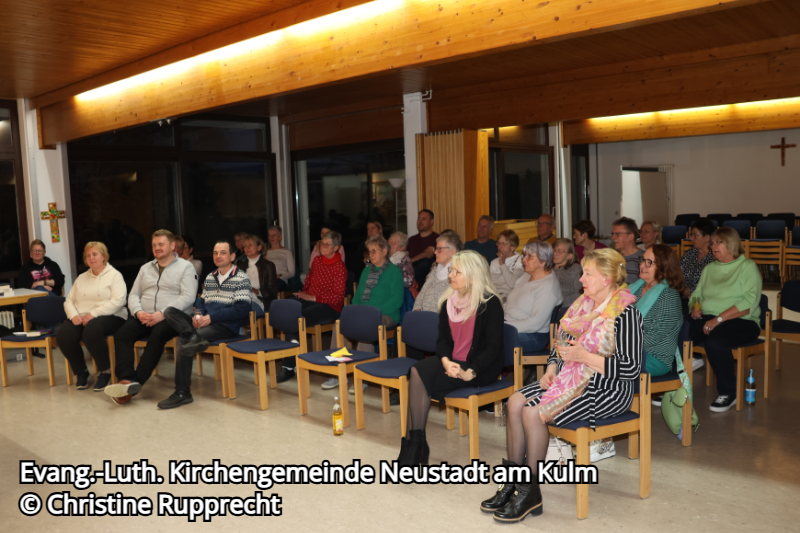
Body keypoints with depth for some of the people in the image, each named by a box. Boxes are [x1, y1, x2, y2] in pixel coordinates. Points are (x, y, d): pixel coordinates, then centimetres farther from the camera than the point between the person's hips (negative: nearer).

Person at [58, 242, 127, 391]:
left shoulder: (114, 275, 2)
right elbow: (69, 300, 15)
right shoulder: (81, 278, 22)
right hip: (81, 318, 5)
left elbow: (118, 301, -12)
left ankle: (105, 371, -16)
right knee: (63, 335, -24)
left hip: (109, 317, -5)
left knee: (91, 330, -38)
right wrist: (74, 315, -8)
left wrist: (94, 314, -20)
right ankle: (81, 372, -1)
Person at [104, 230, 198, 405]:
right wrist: (138, 312, -5)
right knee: (121, 335, -23)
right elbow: (134, 294, 18)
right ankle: (126, 380, -35)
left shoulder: (185, 267, 5)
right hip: (143, 317, 5)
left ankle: (136, 382, -36)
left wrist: (162, 313, -18)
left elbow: (188, 297, -8)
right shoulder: (145, 268, 23)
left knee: (157, 335, -36)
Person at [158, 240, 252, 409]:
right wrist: (198, 315, -3)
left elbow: (242, 309, -13)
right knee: (169, 311, -12)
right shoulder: (210, 278, 21)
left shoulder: (241, 278, -3)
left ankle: (183, 393, -18)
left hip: (226, 326, -7)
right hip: (206, 322, 7)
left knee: (183, 340, -27)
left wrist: (211, 317, -16)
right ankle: (194, 337, -37)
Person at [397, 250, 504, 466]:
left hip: (480, 368, -6)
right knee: (417, 371, -23)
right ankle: (415, 444, -16)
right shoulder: (448, 301, 10)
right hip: (451, 363, 6)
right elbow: (443, 338, 8)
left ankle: (416, 444, -10)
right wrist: (445, 360, -13)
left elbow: (494, 346, -12)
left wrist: (470, 373, -23)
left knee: (420, 375, -23)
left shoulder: (490, 303, -9)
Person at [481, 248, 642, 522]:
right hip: (571, 379, 8)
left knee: (533, 412, -24)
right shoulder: (582, 304, 12)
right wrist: (551, 369, 0)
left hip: (606, 391, -8)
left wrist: (583, 356, -21)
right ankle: (513, 483, -3)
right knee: (515, 401, -11)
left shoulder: (624, 312, -14)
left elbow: (631, 368, -19)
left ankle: (530, 493, -9)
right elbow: (560, 344, 19)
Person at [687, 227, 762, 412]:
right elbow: (697, 294, 22)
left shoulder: (747, 266, 0)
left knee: (715, 342, -37)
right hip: (706, 318, 5)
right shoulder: (709, 268, 21)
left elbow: (749, 302, -13)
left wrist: (718, 319, -20)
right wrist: (695, 308, -3)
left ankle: (728, 393, -15)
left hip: (740, 321, -5)